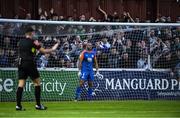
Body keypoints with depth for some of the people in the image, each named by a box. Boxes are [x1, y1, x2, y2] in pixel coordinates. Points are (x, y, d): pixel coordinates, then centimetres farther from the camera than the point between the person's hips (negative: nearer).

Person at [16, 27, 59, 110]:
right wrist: (52, 49, 13)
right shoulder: (33, 42, -4)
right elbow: (43, 51, -1)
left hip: (21, 63, 5)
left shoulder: (21, 41, 13)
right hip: (29, 63, -5)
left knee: (21, 84, 2)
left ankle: (18, 105, -7)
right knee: (37, 82, 5)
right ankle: (38, 105, 4)